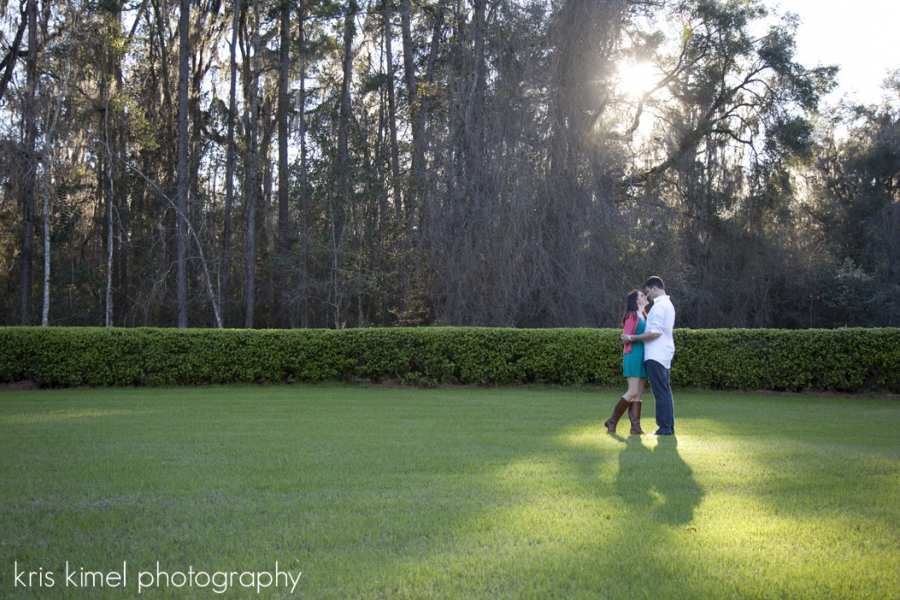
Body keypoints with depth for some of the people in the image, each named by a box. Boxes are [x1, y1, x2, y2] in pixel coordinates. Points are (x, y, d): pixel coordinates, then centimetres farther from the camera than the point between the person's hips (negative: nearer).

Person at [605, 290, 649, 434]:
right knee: (633, 392, -11)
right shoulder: (632, 315, -6)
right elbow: (626, 337, -11)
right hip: (634, 355, -8)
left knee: (639, 392, 3)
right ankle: (612, 421, -2)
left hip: (643, 356, 8)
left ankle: (635, 425, 1)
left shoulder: (644, 316, 18)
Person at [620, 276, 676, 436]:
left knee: (661, 392, -7)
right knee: (665, 391, 11)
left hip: (656, 355, -10)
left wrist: (631, 338, -15)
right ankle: (669, 426, 13)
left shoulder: (659, 306, -14)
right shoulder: (668, 304, 17)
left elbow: (655, 333, -21)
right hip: (664, 354, 10)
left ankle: (664, 428, -5)